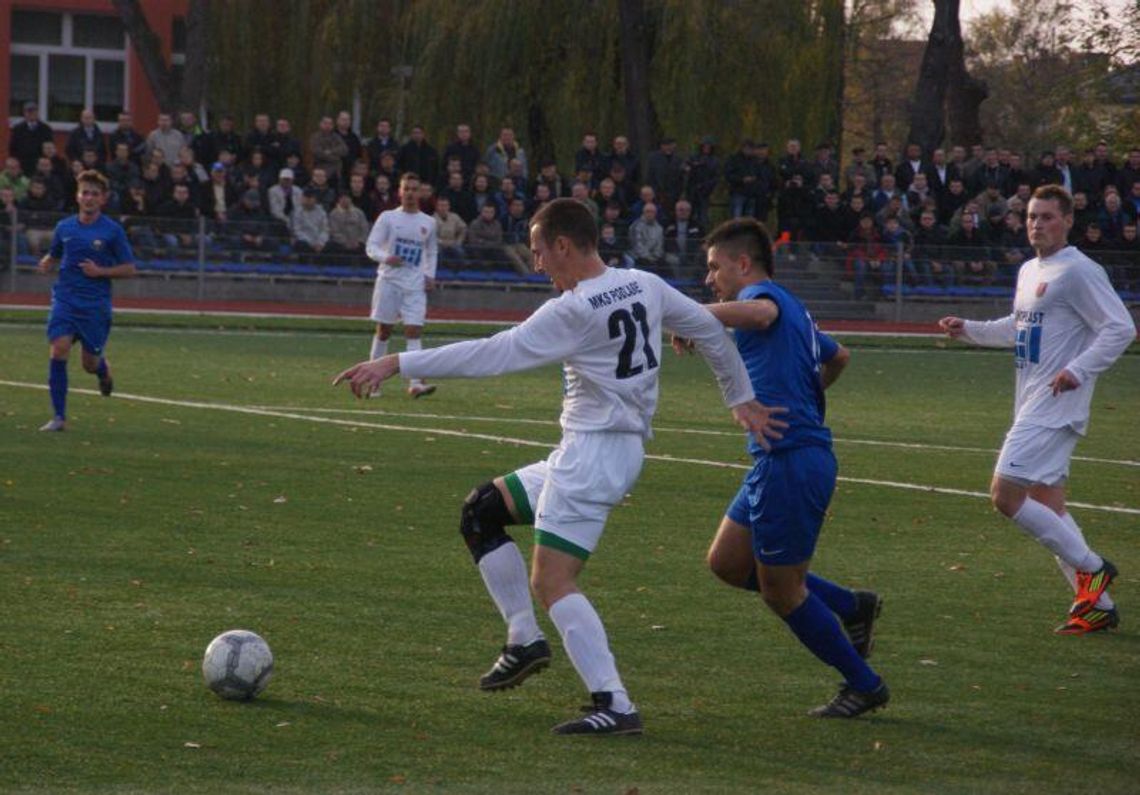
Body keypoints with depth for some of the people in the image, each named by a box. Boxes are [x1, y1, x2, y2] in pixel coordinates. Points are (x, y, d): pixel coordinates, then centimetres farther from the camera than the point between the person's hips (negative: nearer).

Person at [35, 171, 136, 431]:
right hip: (65, 299, 2)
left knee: (90, 363, 3)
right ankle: (59, 417, -11)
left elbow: (129, 269, 0)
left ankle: (104, 371, 44)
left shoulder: (112, 231, -4)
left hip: (96, 304, -2)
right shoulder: (64, 227, 6)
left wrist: (100, 271, -15)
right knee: (59, 349, -18)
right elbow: (54, 256, 20)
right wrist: (46, 264, -4)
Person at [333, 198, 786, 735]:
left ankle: (615, 707, -17)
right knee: (480, 512, 18)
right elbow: (708, 329, 16)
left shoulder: (573, 311, -17)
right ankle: (524, 640, 14)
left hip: (593, 453, -10)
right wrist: (740, 398, 29)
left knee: (552, 581, -12)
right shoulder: (645, 286, 7)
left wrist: (396, 365, -17)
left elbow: (490, 355, -19)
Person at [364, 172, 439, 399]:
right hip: (389, 280, -1)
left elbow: (432, 252, 22)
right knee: (383, 331, 4)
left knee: (414, 331, -11)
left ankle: (415, 383, -20)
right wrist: (386, 257, -24)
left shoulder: (428, 223, 9)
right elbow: (371, 247, -4)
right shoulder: (388, 218, 1)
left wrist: (430, 275, 6)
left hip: (415, 285, 1)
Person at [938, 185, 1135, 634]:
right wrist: (969, 330, 20)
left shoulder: (1080, 272, -12)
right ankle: (1098, 605, 16)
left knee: (1005, 494, -16)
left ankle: (1090, 568, -5)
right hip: (1031, 407, 10)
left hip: (1055, 408, -10)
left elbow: (1121, 328, -16)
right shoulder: (1029, 272, 16)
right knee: (1046, 505, 11)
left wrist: (1078, 370, -25)